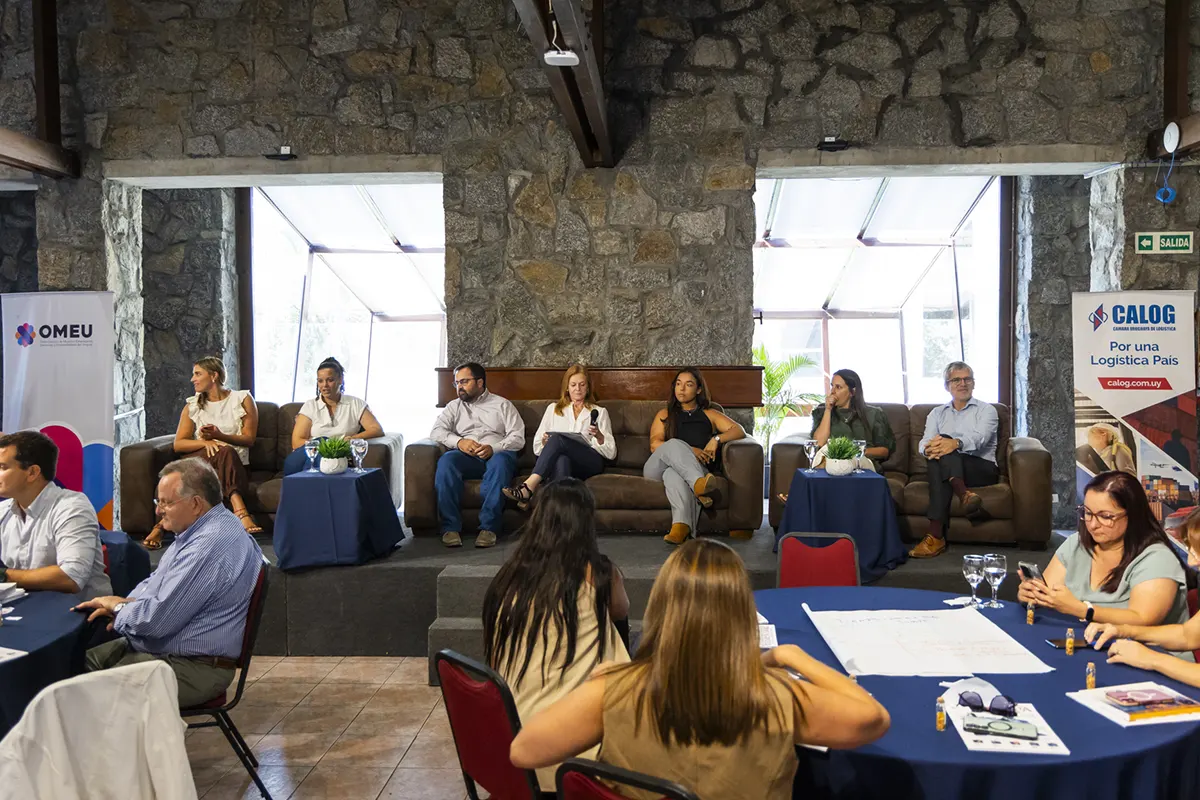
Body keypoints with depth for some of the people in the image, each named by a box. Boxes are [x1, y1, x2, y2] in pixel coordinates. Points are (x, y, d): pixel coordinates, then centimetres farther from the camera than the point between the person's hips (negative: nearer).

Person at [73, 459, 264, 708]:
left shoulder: (210, 547, -27)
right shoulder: (202, 530, 10)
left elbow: (158, 620, -25)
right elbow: (155, 583, 23)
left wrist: (119, 607, -4)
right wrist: (125, 604, 1)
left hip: (192, 669, -11)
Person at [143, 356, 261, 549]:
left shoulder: (243, 399, 9)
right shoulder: (192, 406, 16)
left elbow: (249, 439, 3)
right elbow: (178, 444, 7)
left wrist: (219, 436, -14)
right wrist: (205, 442, -13)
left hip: (234, 466, 0)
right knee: (225, 451, -37)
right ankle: (241, 514, -55)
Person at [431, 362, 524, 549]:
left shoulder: (502, 404, 18)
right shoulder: (454, 406, 26)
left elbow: (518, 437, 5)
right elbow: (436, 432, 8)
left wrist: (493, 448, -14)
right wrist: (459, 441, -13)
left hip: (497, 454, -2)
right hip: (465, 456, 2)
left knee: (501, 461, -38)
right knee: (446, 461, -33)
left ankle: (489, 526, -40)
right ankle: (451, 527, -34)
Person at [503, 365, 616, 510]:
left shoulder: (600, 412, 20)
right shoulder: (553, 409, 24)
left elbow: (611, 453, 11)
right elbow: (537, 449, 17)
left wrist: (599, 436, -9)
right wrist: (544, 442, -6)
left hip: (590, 464, -1)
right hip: (559, 462, 1)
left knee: (557, 438, -33)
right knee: (562, 460, -40)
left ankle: (528, 487, -47)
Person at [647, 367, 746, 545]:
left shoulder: (709, 415, 25)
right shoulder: (664, 414, 25)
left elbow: (739, 430, 9)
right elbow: (654, 445, 5)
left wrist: (716, 439, -12)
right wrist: (688, 451, -12)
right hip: (656, 469, 1)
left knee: (673, 473, -40)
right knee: (674, 444, -34)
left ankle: (681, 525, -65)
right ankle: (699, 484, -58)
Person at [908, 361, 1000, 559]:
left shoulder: (986, 410, 11)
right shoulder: (937, 413, 22)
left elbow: (979, 438, -12)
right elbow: (925, 442, 3)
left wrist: (956, 443, -36)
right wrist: (929, 448, -26)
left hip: (982, 468, -3)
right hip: (947, 468, 3)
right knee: (938, 454, -32)